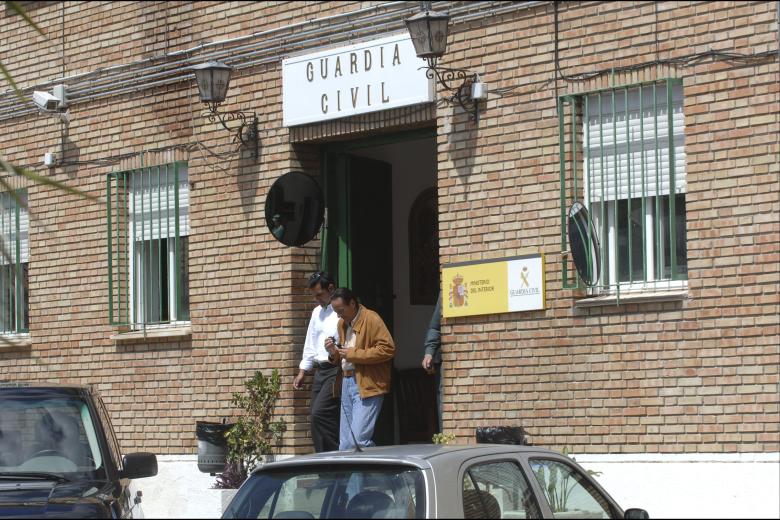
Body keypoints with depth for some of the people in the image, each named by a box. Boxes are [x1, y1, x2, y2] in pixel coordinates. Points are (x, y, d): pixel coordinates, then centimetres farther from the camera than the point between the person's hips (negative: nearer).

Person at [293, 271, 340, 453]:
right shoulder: (317, 312, 19)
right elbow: (310, 345, 24)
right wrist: (302, 372, 21)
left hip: (337, 370, -9)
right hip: (320, 370, 9)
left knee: (320, 414, -18)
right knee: (316, 417, 5)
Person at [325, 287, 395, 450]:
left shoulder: (371, 319, -7)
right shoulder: (342, 323, 18)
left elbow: (387, 349, -17)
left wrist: (353, 354, -17)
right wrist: (334, 352, 5)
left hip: (367, 385, -8)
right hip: (347, 383, 8)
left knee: (359, 439, -16)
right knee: (345, 443, 8)